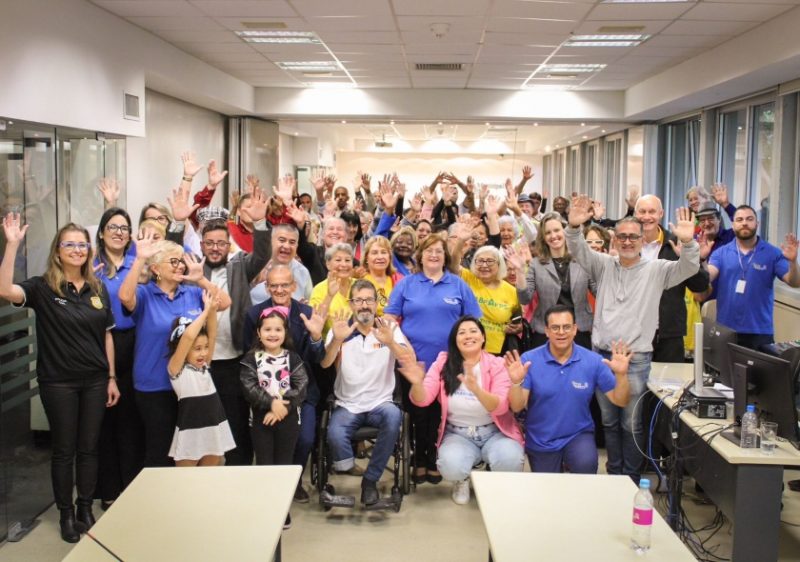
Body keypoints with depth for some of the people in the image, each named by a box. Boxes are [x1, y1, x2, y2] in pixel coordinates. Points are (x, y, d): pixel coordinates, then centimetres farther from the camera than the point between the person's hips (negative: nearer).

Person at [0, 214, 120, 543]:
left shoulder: (98, 288, 5)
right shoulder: (43, 288, -6)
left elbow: (107, 334, 9)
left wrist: (112, 378, 7)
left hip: (94, 380, 3)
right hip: (58, 382, -3)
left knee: (89, 448, 11)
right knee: (64, 450, 6)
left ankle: (86, 510, 25)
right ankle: (66, 515, 21)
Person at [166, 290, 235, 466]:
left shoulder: (203, 365, 9)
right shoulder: (176, 369, -9)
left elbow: (212, 335, 0)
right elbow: (187, 337, -23)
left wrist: (213, 310, -14)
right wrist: (206, 310, -17)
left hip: (214, 431, 6)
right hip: (191, 434, -6)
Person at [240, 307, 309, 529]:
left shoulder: (292, 358, 0)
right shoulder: (251, 359, -2)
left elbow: (301, 387, -9)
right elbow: (249, 387, -12)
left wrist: (282, 407, -19)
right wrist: (271, 402, -22)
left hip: (288, 417, 0)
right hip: (261, 417, 0)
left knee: (284, 463, 7)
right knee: (264, 464, 4)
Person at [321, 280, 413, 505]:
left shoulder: (389, 328, 1)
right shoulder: (341, 329, 2)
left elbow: (410, 360, -14)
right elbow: (324, 363, -13)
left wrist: (390, 343, -34)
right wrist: (337, 340, -33)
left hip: (380, 403, 1)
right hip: (347, 405, 0)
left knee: (393, 416, -33)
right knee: (335, 435, -31)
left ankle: (370, 479, -14)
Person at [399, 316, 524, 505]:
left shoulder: (497, 365, -8)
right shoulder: (443, 362, -3)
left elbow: (500, 407, -20)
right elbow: (422, 400, -10)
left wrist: (476, 389, -40)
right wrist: (417, 383, -34)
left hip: (494, 432, 0)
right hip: (457, 434, 1)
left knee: (509, 460, -31)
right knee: (452, 467, -31)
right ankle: (462, 479, 10)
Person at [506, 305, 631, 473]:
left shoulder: (593, 360, -10)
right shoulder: (529, 360, -14)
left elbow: (620, 401, -7)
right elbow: (517, 407, -16)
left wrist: (621, 375, -25)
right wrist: (516, 382, -35)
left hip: (578, 435, 0)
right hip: (540, 441, 1)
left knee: (586, 464, -31)